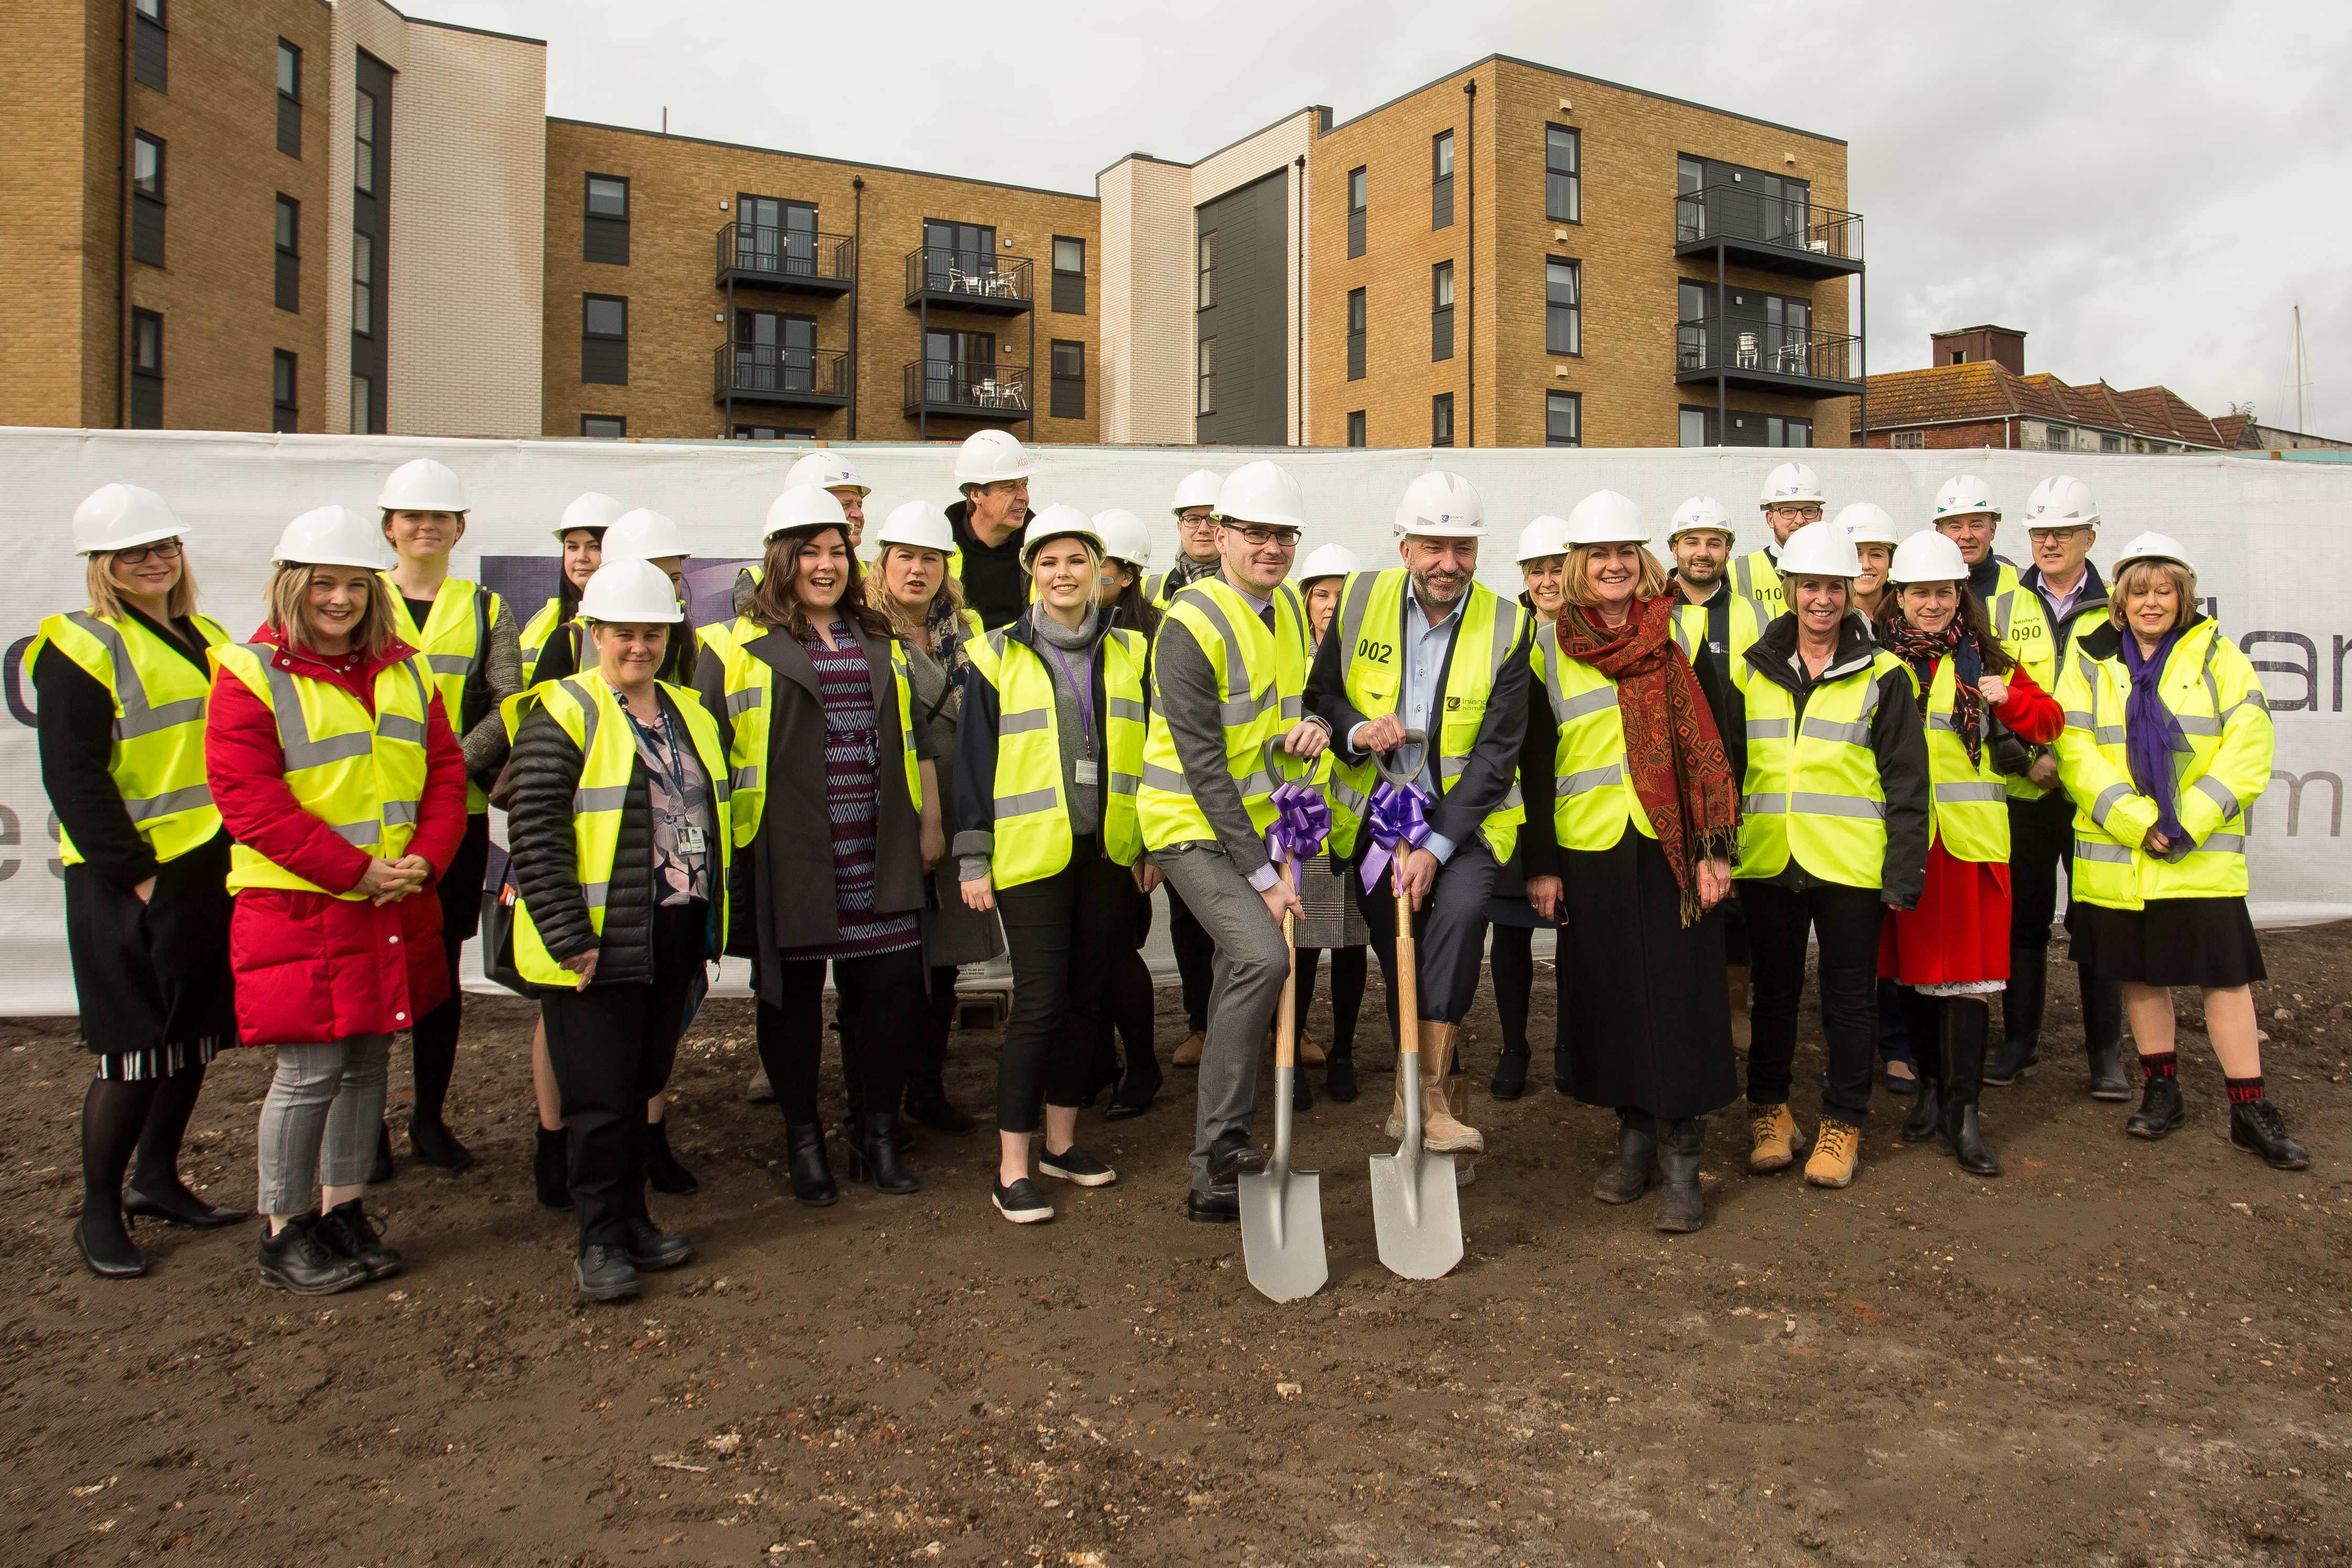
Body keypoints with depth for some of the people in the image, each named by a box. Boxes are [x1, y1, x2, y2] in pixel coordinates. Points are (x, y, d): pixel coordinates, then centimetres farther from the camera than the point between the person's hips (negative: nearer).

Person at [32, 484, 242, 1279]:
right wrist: (134, 873, -17)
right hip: (131, 883, -7)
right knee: (134, 1048, -2)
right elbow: (73, 778, -13)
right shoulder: (82, 649, -7)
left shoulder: (209, 639, 14)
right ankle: (99, 1213, 13)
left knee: (194, 1034, 13)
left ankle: (156, 1179, 30)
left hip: (213, 873, 7)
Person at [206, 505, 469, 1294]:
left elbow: (445, 771, 9)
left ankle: (344, 1210, 27)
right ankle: (284, 1234, 15)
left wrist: (425, 860, -8)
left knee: (367, 1063, 13)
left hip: (398, 906, 6)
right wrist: (356, 870, -18)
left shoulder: (404, 671, 11)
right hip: (297, 906, -5)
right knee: (309, 1073, -1)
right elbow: (250, 800, -14)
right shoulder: (250, 674, -7)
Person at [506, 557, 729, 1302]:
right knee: (599, 1095, 1)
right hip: (595, 944, -6)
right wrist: (568, 936, -19)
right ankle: (600, 1240, 15)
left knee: (644, 1082, 16)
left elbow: (713, 815, 19)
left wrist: (710, 924, 13)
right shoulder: (563, 713, -9)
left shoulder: (690, 713, 13)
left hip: (674, 936, 6)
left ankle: (633, 1218, 29)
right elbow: (535, 831, -15)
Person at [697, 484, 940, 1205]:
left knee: (896, 987, 2)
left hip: (878, 859, 4)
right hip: (787, 857, -3)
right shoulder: (741, 646, 1)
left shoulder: (881, 642, 16)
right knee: (791, 994, 7)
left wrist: (929, 823, 14)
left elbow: (915, 737, 20)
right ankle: (803, 1141, 23)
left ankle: (878, 1134, 20)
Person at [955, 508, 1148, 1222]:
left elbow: (1146, 753, 14)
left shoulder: (1128, 653, 10)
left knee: (1086, 996, 10)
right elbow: (973, 760, -1)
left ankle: (1061, 1142, 25)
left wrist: (1153, 844, 12)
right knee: (1039, 1002, -6)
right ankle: (1012, 1169, 4)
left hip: (1106, 854, 4)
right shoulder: (1000, 655, -1)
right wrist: (973, 859, -4)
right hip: (1032, 855, -4)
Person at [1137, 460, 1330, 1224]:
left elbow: (1305, 695, 20)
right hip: (1194, 826, -8)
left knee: (1245, 981, 12)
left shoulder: (1288, 607, 7)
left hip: (1257, 819, 8)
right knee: (1263, 957, -27)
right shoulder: (1193, 623, -18)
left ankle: (1215, 1180, 24)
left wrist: (1313, 725, -7)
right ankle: (1222, 1139, -11)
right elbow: (1203, 766, -20)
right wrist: (1262, 875, -20)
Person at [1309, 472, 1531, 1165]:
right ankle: (1420, 1089, 25)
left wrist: (1437, 847, -19)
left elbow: (1496, 753, -11)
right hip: (1375, 808, 2)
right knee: (1396, 949, 3)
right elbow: (1319, 695, 7)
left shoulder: (1506, 625, -7)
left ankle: (1427, 1093, -21)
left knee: (1461, 909, -27)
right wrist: (1355, 731, -17)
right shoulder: (1361, 600, -3)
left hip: (1463, 812, -2)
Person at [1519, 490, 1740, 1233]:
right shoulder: (1549, 648, 7)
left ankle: (1681, 1158, 8)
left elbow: (1713, 747, 0)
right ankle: (1635, 1135, 23)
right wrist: (1540, 862, 2)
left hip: (1670, 848, -2)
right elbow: (1535, 762, 7)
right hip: (1587, 851, 2)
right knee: (1610, 997, 8)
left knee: (1679, 996, -1)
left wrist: (1716, 850, -7)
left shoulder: (1681, 637, 3)